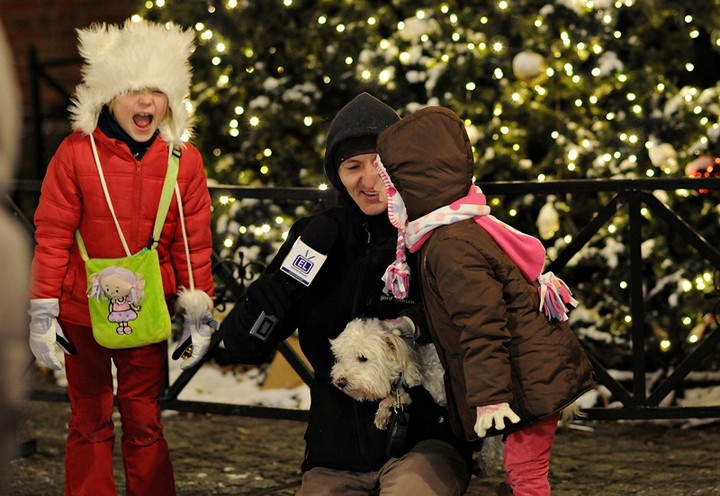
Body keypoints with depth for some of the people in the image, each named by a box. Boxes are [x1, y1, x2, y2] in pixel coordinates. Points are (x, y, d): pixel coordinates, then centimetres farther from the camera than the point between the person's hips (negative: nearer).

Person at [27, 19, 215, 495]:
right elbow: (52, 235, -7)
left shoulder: (184, 159, -4)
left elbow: (194, 242, 0)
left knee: (145, 421, 9)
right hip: (82, 313, -1)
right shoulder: (77, 152, -9)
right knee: (90, 421, 10)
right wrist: (43, 312, -8)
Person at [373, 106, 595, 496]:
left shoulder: (451, 247, -21)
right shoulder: (464, 230, 12)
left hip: (530, 382, -10)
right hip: (537, 374, 10)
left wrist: (489, 396, -25)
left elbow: (481, 326, -25)